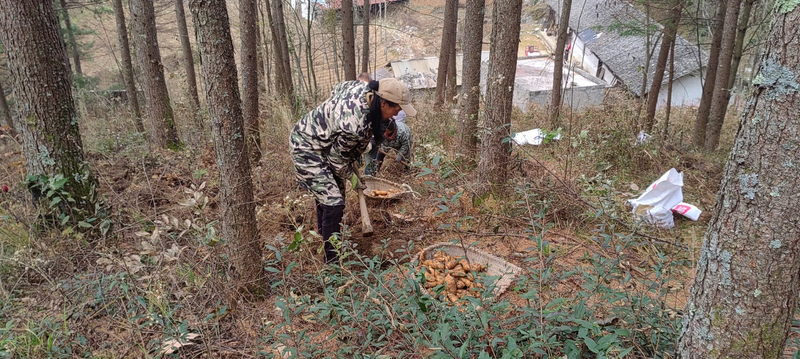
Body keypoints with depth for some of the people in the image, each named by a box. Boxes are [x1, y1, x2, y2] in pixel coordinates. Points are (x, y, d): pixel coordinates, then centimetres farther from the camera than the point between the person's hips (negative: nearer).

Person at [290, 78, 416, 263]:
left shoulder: (364, 88, -15)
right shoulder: (355, 126, -37)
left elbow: (336, 89, 7)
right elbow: (337, 158, -20)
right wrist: (352, 177, -1)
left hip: (324, 142, 10)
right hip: (306, 149, -10)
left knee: (327, 194, 22)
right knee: (333, 203, -13)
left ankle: (324, 235, 45)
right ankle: (332, 258, 0)